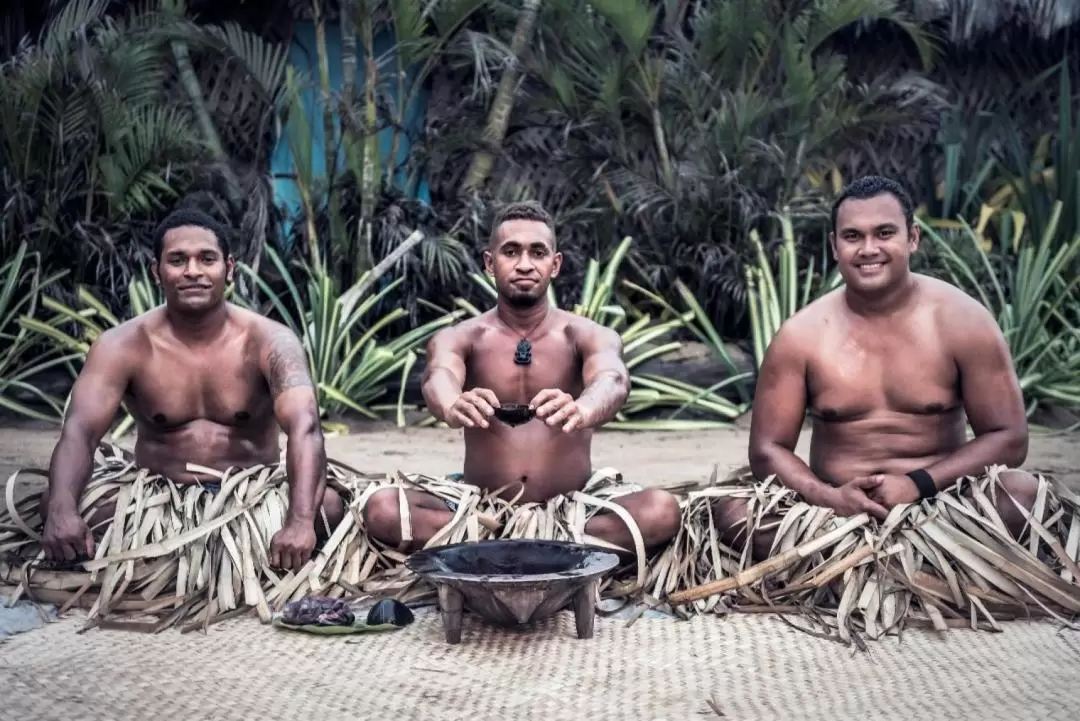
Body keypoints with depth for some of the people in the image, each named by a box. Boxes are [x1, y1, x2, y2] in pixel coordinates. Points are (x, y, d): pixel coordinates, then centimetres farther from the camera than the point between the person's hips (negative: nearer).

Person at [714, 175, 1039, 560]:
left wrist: (920, 484, -18)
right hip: (836, 512, 0)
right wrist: (827, 496, -21)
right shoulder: (801, 335, -1)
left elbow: (1008, 438, -3)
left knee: (1025, 491, -30)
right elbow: (767, 450, 0)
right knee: (730, 510, -25)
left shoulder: (961, 321, -2)